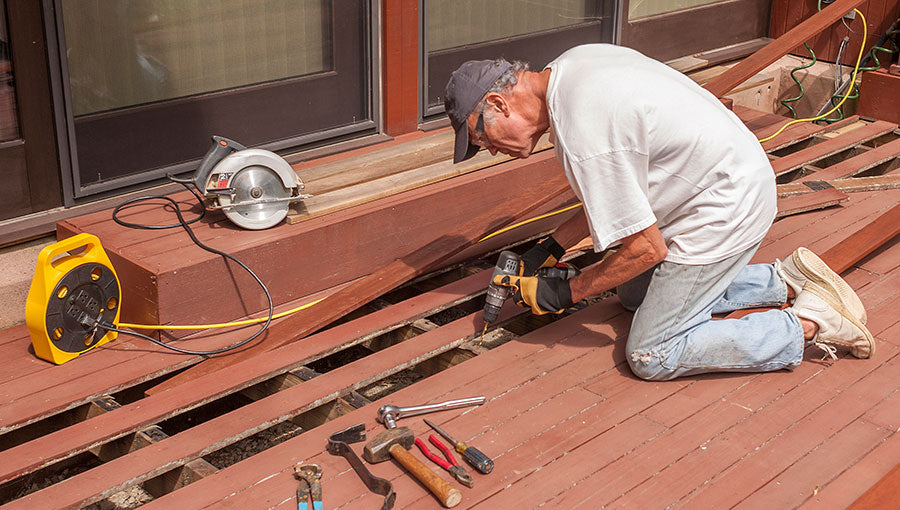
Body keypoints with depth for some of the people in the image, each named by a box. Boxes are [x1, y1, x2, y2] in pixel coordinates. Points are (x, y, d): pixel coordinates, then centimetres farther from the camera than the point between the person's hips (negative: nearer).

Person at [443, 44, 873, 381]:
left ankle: (809, 326, 2)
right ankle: (783, 281, 20)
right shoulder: (570, 64, 2)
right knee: (634, 292, 23)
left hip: (725, 211, -10)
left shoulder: (582, 137, -28)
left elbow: (647, 249, -20)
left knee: (651, 357, -5)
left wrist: (565, 293, -8)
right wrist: (551, 248, 11)